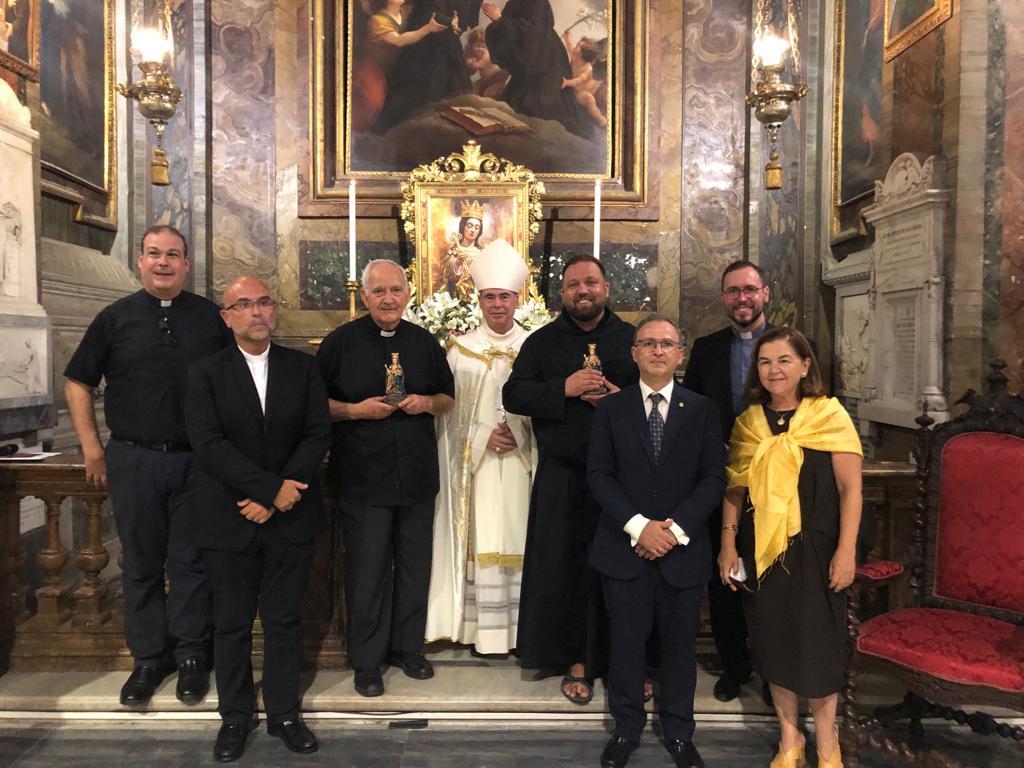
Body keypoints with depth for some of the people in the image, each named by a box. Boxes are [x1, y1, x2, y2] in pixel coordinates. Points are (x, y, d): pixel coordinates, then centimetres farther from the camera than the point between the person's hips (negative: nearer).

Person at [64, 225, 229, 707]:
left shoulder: (212, 318, 3)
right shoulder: (115, 319, 5)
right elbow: (77, 382, 10)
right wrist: (91, 447, 3)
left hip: (195, 459, -1)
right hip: (132, 461, 1)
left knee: (190, 563, 7)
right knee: (141, 564, 10)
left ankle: (191, 656, 21)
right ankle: (148, 657, 25)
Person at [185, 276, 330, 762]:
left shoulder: (302, 368, 4)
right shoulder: (205, 373, 0)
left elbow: (319, 434, -3)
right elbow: (208, 443, -12)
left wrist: (273, 498, -13)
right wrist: (272, 487, -19)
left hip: (290, 518, 1)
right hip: (228, 519, -1)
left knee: (285, 621, 11)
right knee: (232, 624, 12)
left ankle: (283, 713, 28)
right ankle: (235, 717, 31)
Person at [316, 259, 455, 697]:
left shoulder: (424, 343, 8)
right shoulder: (341, 342, -2)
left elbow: (448, 398, 16)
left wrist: (428, 402, -6)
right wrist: (355, 410, -16)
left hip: (418, 476, 3)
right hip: (363, 478, -3)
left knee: (414, 566, 12)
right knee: (367, 570, 4)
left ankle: (408, 647, 31)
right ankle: (366, 660, 21)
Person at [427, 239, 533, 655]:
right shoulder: (462, 349, 4)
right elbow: (450, 411, 2)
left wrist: (521, 434, -12)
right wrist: (484, 437, -11)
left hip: (522, 461, 1)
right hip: (478, 462, 0)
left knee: (520, 541, 3)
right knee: (484, 544, 1)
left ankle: (522, 627, 15)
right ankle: (486, 631, 12)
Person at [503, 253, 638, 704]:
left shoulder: (632, 340, 10)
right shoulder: (542, 342, 9)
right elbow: (513, 395, 0)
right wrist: (563, 389, -14)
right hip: (562, 476, 0)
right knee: (566, 567, 3)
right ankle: (577, 662, 18)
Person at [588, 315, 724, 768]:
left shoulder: (702, 410, 4)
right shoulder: (611, 408, 3)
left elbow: (714, 477, -1)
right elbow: (599, 473, -3)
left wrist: (676, 528, -13)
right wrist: (637, 526, -15)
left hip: (683, 548, 1)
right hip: (624, 545, 0)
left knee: (680, 643, 12)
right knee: (626, 642, 10)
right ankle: (627, 727, 30)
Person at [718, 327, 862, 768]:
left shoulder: (830, 415, -5)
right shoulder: (747, 423, 4)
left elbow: (850, 488, -7)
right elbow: (735, 488, 6)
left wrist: (845, 551, -12)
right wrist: (728, 544, 1)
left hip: (816, 548, -3)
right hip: (762, 549, 3)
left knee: (818, 643, 7)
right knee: (773, 643, 11)